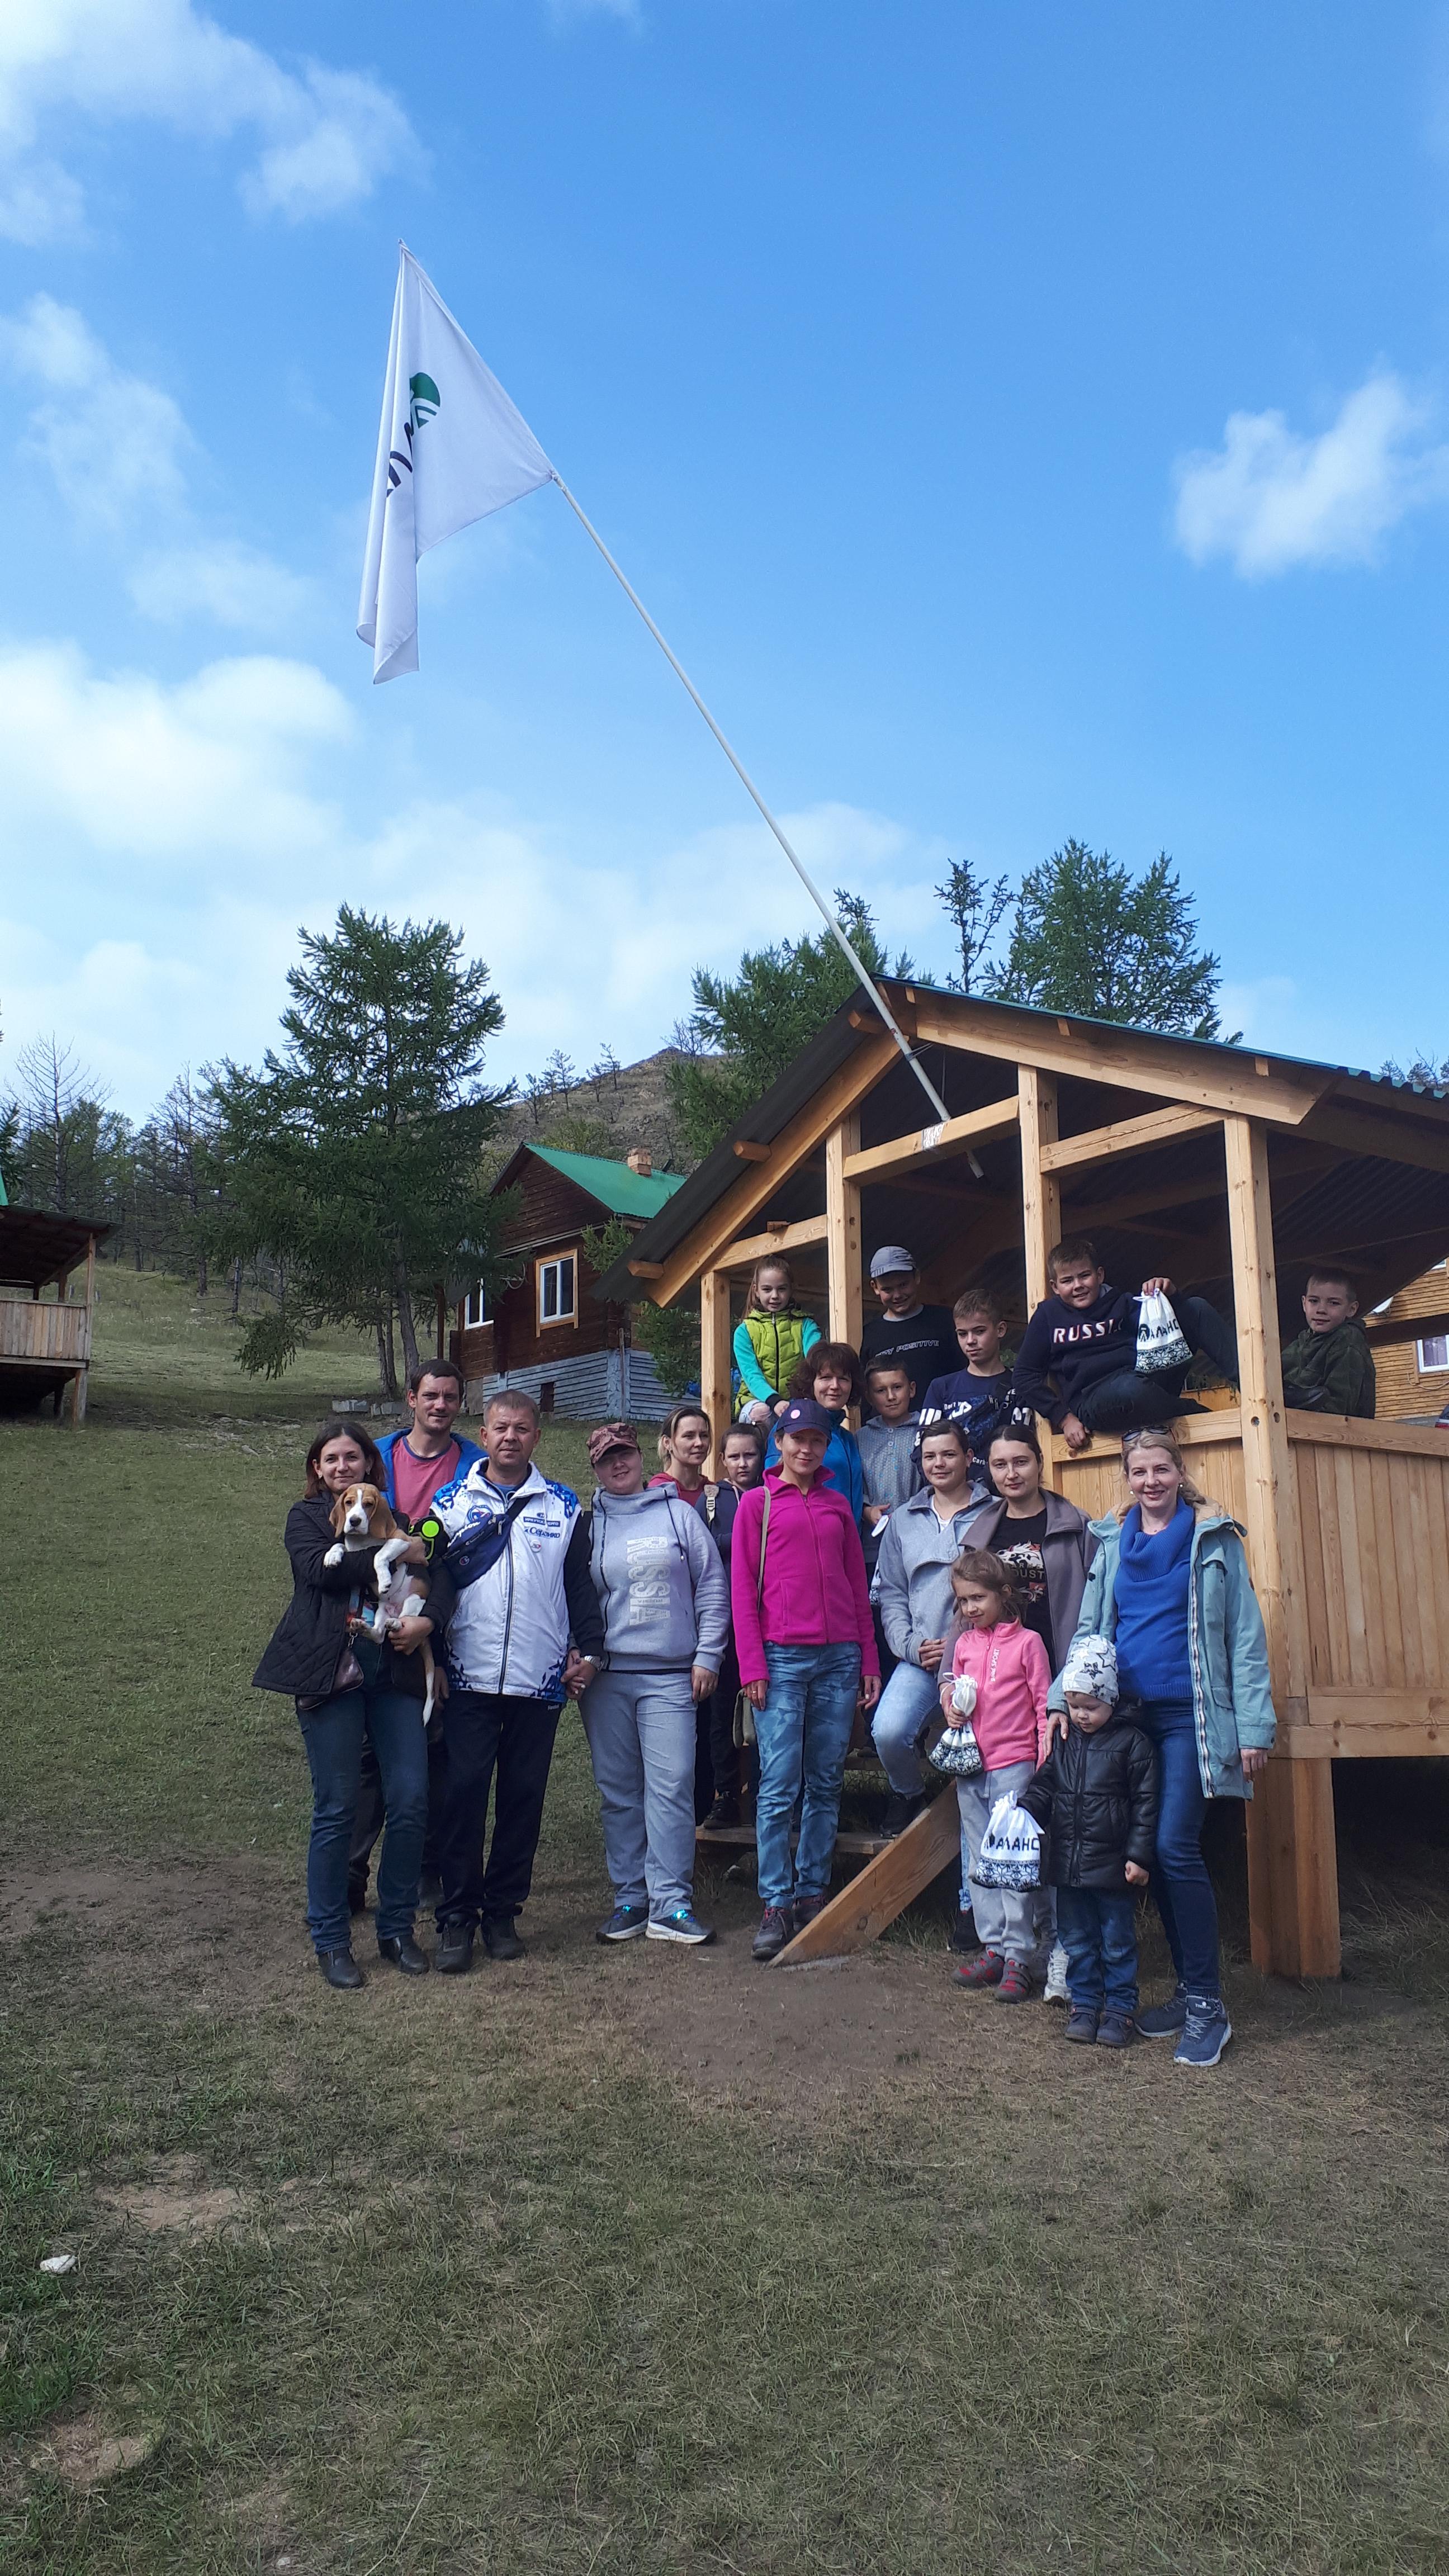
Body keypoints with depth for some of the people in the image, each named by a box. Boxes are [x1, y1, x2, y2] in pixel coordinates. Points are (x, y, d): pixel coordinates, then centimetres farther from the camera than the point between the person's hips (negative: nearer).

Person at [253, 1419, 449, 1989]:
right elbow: (319, 1567, -12)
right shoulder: (306, 1517, 9)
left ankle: (397, 1928, 16)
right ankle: (330, 1940, 14)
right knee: (336, 1809, 1)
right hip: (331, 1675, -3)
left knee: (411, 1801, -1)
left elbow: (440, 1576, 6)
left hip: (395, 1673, 3)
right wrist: (395, 1554, -11)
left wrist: (428, 1619, -13)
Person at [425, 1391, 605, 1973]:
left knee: (523, 1796, 6)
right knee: (463, 1793, -3)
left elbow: (581, 1585, 10)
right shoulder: (450, 1503, 7)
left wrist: (588, 1650, 0)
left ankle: (502, 1913, 18)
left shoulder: (563, 1508, 9)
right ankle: (457, 1917, 7)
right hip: (469, 1678, -1)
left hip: (540, 1680, 1)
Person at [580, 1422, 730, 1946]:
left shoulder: (678, 1514, 8)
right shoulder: (588, 1524, 9)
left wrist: (708, 1656, 2)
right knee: (618, 1792, 5)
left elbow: (712, 1587, 8)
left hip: (670, 1675, -1)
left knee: (672, 1786, -7)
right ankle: (630, 1899, 14)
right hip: (606, 1677, 1)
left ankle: (671, 1905, -2)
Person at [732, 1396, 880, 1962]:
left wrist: (869, 1663, 10)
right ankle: (776, 1906, 0)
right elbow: (742, 1590, 0)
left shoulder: (838, 1506, 14)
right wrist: (751, 1667, -8)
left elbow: (857, 1587, 16)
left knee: (826, 1784, 7)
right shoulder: (757, 1503, 4)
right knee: (779, 1786, -6)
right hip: (782, 1659, -4)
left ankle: (813, 1894, 15)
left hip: (839, 1658, 4)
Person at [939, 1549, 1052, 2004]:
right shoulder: (964, 1644, 9)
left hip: (1014, 1766, -6)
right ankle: (993, 1948, 20)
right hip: (970, 1766, 6)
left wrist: (1046, 1764, -8)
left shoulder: (1027, 1642, -6)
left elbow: (1044, 1705, -4)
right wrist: (950, 1705, -1)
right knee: (979, 1864, 11)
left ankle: (1019, 1958, 2)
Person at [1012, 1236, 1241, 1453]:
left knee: (1197, 1307, -2)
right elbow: (1024, 1377, 7)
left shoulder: (1123, 1302, 19)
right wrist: (1064, 1419, -3)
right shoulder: (1049, 1315, 11)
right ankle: (1192, 1411, -14)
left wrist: (1171, 1294, -12)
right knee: (1130, 1389, -43)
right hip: (1092, 1396, -4)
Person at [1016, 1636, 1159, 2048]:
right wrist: (1022, 1812, -8)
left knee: (1117, 1943, 7)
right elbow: (1043, 1788, 12)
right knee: (1078, 1940, 13)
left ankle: (1120, 2009, 19)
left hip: (1113, 1866, -5)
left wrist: (1139, 1855, -11)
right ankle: (1084, 2004, 25)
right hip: (1068, 1863, 5)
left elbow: (1145, 1803, -8)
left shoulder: (1132, 1742, -8)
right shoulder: (1064, 1741, 7)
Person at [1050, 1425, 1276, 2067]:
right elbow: (1089, 1628, 14)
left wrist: (1254, 1724, -8)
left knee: (1175, 1847, -12)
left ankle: (1208, 2007, -2)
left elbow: (1244, 1635, -3)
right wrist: (1062, 1698, 2)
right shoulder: (1111, 1542, 10)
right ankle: (1190, 1988, 21)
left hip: (1192, 1715, -5)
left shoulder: (1213, 1538, -2)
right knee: (1155, 1852, 7)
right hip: (1130, 1713, 5)